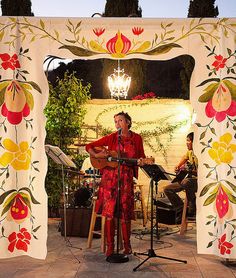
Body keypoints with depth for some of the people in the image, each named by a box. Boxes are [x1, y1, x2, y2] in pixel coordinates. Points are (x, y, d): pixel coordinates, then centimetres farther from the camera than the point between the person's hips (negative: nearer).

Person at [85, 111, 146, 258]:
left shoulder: (136, 138, 4)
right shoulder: (112, 137, 2)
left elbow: (142, 157, 13)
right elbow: (89, 147, 6)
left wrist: (141, 161, -9)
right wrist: (97, 155, -12)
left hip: (126, 179, 0)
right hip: (109, 178, 0)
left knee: (125, 213, 3)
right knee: (109, 212, -1)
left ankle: (127, 245, 20)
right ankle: (110, 246, 10)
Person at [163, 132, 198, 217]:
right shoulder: (190, 151, 8)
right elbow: (184, 158, 30)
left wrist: (189, 170, -34)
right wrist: (178, 166, 15)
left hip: (198, 181, -9)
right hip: (189, 179, 9)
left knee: (186, 182, -41)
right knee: (167, 189, 3)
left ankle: (192, 210, -21)